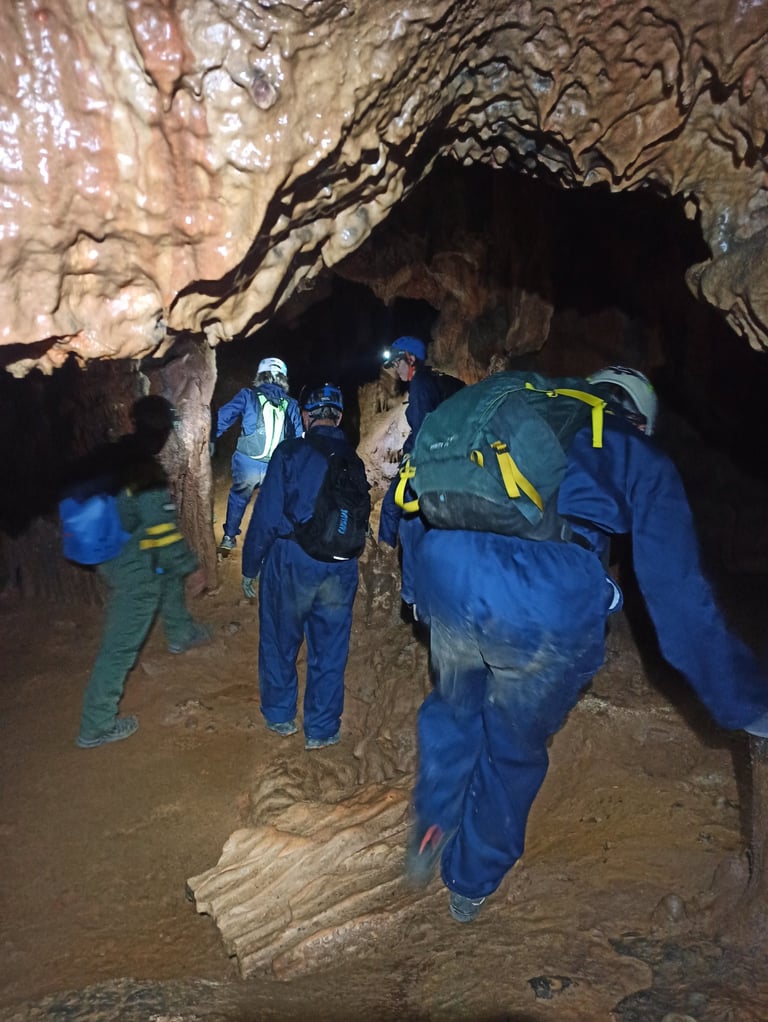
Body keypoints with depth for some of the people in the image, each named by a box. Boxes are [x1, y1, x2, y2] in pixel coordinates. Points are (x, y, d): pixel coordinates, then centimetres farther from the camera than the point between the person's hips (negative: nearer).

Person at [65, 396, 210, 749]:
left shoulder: (108, 458, -3)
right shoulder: (147, 473, -27)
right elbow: (163, 531, -25)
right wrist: (190, 568, -12)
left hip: (109, 557, 9)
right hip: (135, 570, -9)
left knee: (169, 573, 33)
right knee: (121, 646, 2)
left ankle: (180, 634, 55)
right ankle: (95, 727, 14)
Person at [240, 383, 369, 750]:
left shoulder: (290, 452, -6)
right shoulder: (354, 461, 6)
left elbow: (266, 515, -9)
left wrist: (250, 566, -1)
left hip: (291, 563, -3)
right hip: (341, 568, 3)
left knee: (279, 643, 17)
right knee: (329, 649, 14)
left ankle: (280, 716, 31)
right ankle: (322, 729, 23)